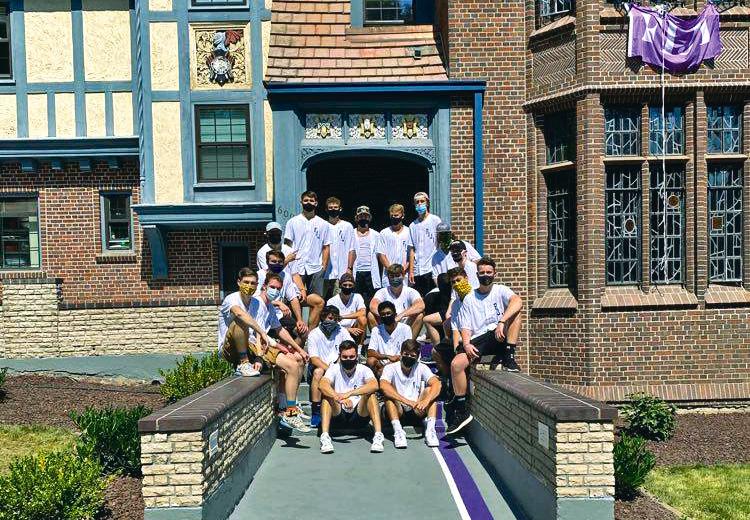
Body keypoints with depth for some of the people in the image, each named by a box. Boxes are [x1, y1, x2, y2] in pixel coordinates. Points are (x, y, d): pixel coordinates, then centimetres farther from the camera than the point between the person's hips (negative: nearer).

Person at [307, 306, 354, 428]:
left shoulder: (342, 331, 4)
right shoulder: (314, 334, -5)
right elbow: (314, 358, -15)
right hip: (320, 367, -2)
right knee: (318, 372, -36)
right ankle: (316, 412, -32)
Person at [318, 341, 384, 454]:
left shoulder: (363, 370, -2)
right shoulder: (334, 369, -1)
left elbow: (374, 385, -25)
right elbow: (323, 385, -22)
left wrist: (349, 393, -35)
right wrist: (339, 398, -41)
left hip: (360, 415, 0)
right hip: (339, 416, 1)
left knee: (370, 394, -25)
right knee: (327, 395, -23)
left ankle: (378, 436, -33)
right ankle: (324, 437, -32)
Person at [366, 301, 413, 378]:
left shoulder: (405, 328, -3)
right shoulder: (376, 330, 2)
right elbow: (370, 353, -8)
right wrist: (388, 357, -22)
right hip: (382, 366, 1)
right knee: (371, 361, -29)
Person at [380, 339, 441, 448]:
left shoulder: (421, 368, 0)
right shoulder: (391, 368, -6)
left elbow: (436, 384, -19)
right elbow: (383, 386, -28)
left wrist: (426, 401, -38)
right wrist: (407, 401, -38)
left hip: (417, 411, 2)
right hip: (397, 412, -2)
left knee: (429, 390, -19)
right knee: (388, 393, -26)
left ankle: (430, 429, -29)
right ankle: (397, 430, -34)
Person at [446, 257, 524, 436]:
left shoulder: (500, 291, 5)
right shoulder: (469, 299, 13)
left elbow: (517, 301, -19)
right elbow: (466, 327, 9)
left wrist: (502, 322, -33)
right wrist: (466, 343, -14)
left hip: (499, 337, -2)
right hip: (478, 340, 2)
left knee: (515, 312, -27)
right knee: (456, 364, -24)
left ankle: (509, 357, -25)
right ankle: (462, 411, -13)